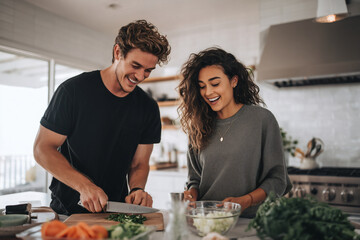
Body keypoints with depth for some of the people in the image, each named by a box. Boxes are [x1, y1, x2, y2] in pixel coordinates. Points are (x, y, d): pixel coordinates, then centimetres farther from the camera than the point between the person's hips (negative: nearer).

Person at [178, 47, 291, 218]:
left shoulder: (262, 119, -2)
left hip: (248, 220, -3)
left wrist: (244, 201, -15)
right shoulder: (198, 126, 10)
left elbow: (277, 179, -1)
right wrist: (192, 195, -4)